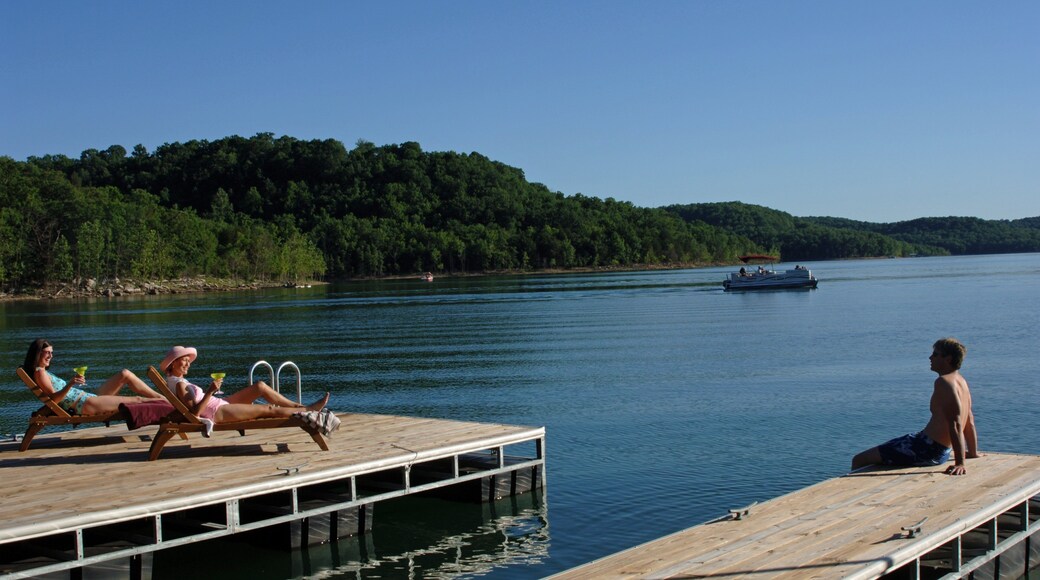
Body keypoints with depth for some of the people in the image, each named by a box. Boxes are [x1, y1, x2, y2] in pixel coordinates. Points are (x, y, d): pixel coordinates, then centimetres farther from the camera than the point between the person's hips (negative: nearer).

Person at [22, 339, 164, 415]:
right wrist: (71, 384, -32)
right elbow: (54, 398, -20)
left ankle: (160, 397, 6)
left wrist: (75, 384, 14)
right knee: (137, 400, -11)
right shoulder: (39, 373, -8)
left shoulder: (45, 372, 20)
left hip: (88, 397, 10)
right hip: (83, 405, -10)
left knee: (125, 374, 5)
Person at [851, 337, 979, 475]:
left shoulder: (943, 382, -18)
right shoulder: (961, 381, 12)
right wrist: (973, 452, 29)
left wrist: (960, 463, -29)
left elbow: (955, 425, -25)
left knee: (859, 460, -8)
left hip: (926, 448, -11)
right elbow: (970, 421, 19)